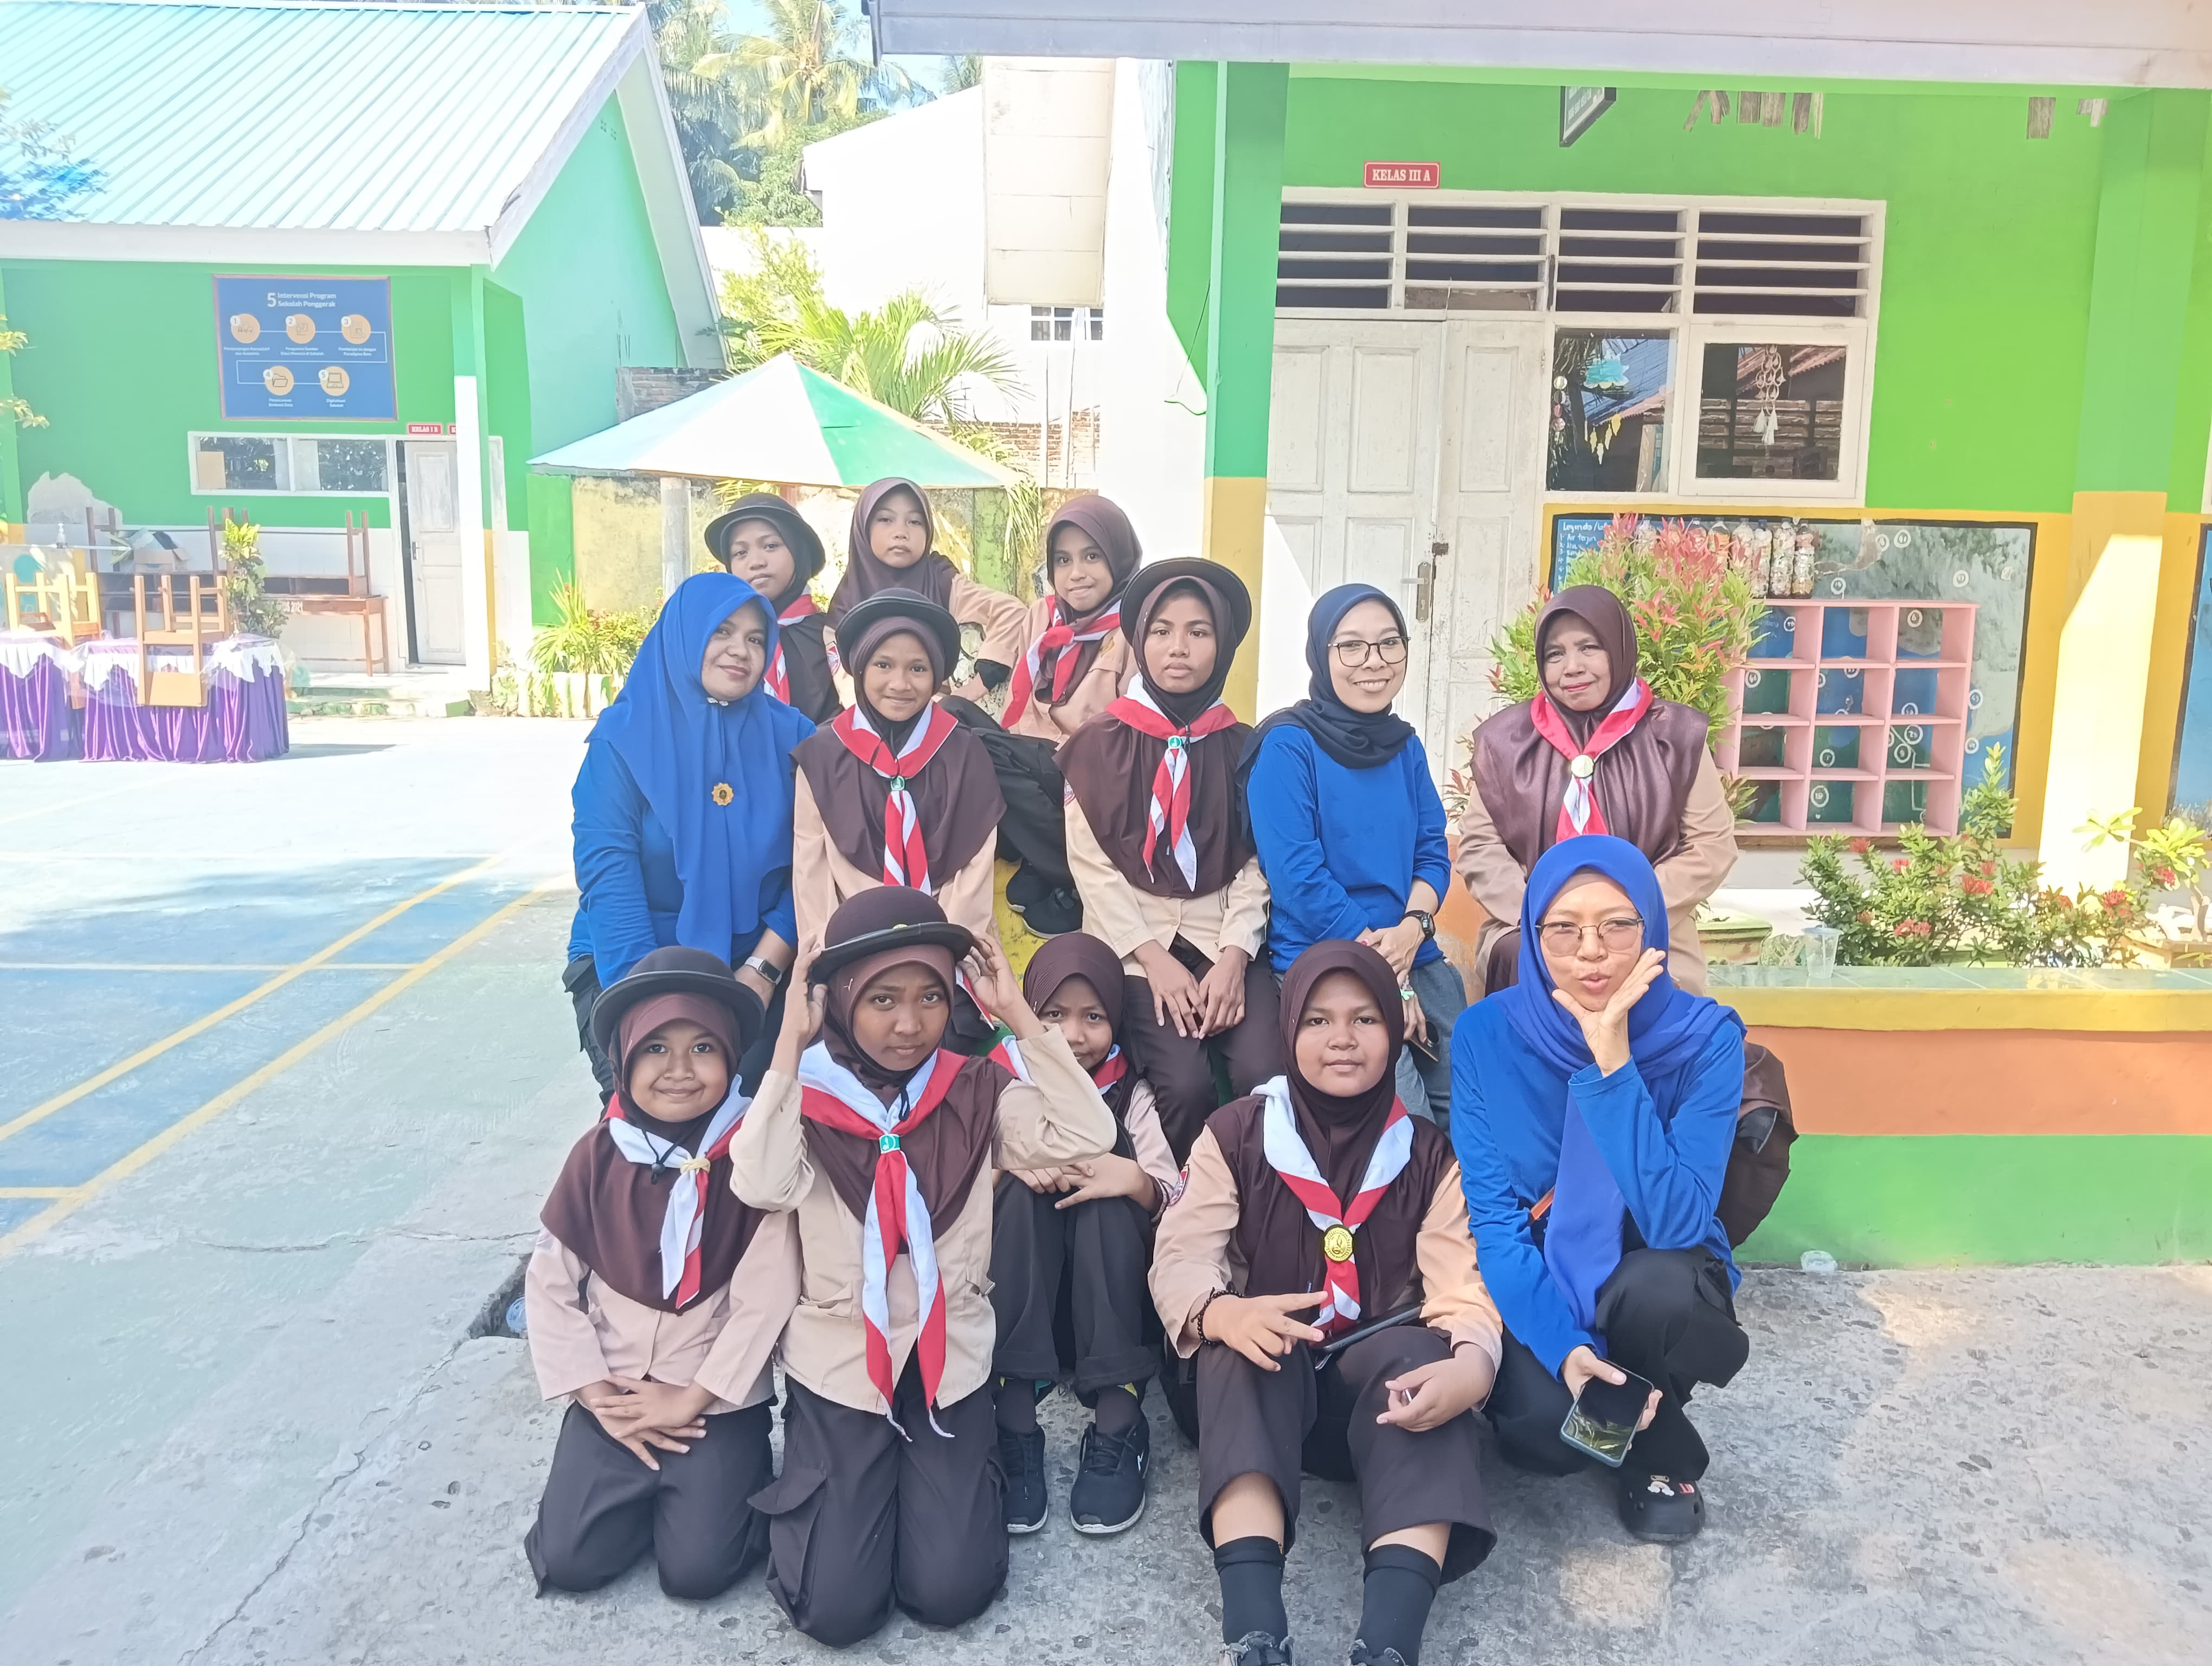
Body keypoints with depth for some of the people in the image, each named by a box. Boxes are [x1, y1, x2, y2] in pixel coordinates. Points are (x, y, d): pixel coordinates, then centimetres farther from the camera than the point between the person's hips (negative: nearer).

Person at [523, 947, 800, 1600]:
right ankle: (648, 1487, 22)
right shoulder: (598, 1155, -6)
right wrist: (599, 1396, -6)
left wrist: (692, 1398, -12)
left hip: (721, 1399, -3)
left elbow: (765, 1297, -14)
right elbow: (550, 1285, -1)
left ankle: (741, 1472, 17)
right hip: (613, 1393, 3)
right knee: (570, 1559, -6)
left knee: (697, 1567, -11)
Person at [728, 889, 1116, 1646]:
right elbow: (761, 1185, -27)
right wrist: (789, 1045, -24)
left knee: (949, 1591, -7)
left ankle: (962, 1472, 25)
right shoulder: (809, 1093, -7)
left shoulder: (974, 1092, -3)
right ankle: (818, 1482, 25)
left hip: (950, 1360, 1)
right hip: (837, 1363, -1)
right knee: (837, 1608, -7)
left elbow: (1085, 1135, -17)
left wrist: (1020, 1018, -17)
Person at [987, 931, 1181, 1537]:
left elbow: (1177, 1203, -6)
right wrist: (1008, 1161, -25)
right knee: (1027, 1185, -28)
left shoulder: (1132, 1097, 3)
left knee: (1105, 1183, -28)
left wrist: (1137, 1181, -28)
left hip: (1113, 1288, 0)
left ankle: (1117, 1422, -32)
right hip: (1015, 1288, 0)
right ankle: (1013, 1419, -34)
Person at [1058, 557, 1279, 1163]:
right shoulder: (1101, 742, 2)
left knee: (1266, 1074, -23)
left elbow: (1255, 863, 3)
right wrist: (1154, 958, -13)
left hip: (1223, 939, 2)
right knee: (1185, 1083, -24)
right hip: (1134, 942, -2)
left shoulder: (1240, 745, 9)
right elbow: (1091, 863, -3)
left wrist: (1234, 955, -12)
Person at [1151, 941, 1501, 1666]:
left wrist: (1472, 1363, -35)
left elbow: (1462, 1286, -11)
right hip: (1259, 1382, 0)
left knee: (1419, 1349, -32)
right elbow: (1180, 1258, -12)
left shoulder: (1429, 1152, 1)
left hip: (1380, 1387, 1)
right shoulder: (1235, 1133, -2)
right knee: (1240, 1341, -34)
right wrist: (1221, 1313, -37)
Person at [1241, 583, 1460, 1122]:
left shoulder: (1405, 745, 10)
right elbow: (1298, 876, -15)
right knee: (1406, 1118, -17)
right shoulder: (1287, 745, -9)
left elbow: (1433, 852, 10)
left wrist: (1413, 928, -13)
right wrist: (1388, 979, -13)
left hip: (1418, 959, 6)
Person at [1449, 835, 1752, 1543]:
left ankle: (1661, 1455, -1)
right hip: (1536, 1287, 0)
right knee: (1541, 1427, -29)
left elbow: (1679, 1223, -28)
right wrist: (1562, 1343, -28)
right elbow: (1491, 1215, -14)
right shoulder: (1486, 1033, -15)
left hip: (1652, 1282, 0)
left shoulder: (1705, 1036, -18)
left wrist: (1613, 1064, -35)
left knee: (1658, 1288, -35)